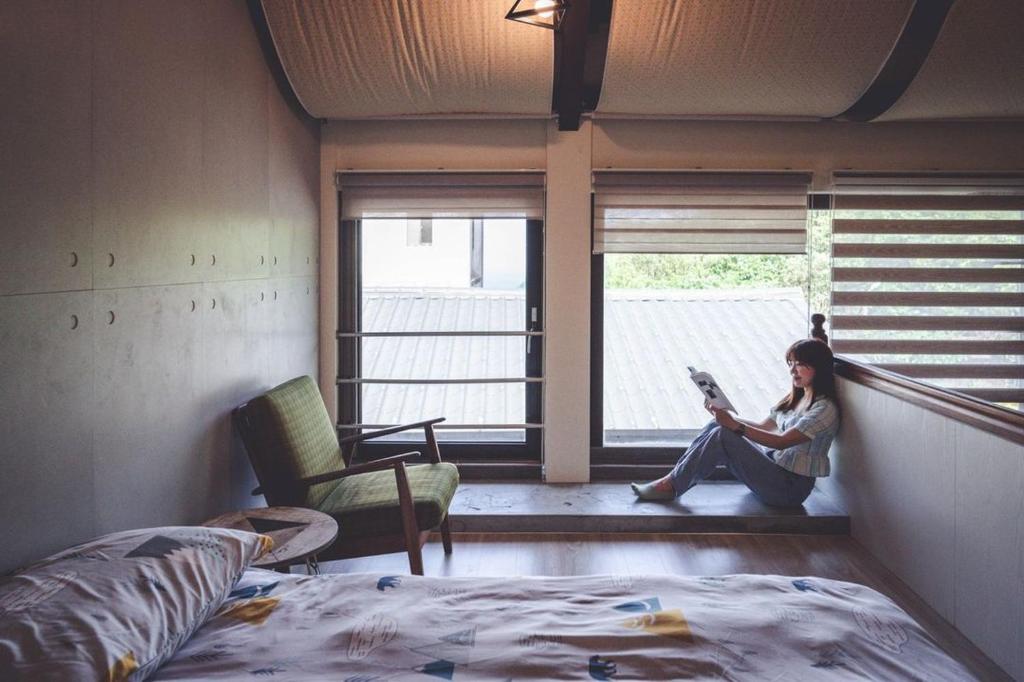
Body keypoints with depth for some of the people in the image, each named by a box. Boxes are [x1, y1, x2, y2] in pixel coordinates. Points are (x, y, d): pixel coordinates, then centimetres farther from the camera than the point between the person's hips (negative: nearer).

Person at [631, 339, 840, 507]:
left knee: (721, 436, -24)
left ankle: (671, 486, -13)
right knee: (715, 427, -7)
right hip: (775, 465, 9)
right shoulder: (795, 399, 15)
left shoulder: (824, 409, -14)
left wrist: (736, 426, -30)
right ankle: (674, 478, -9)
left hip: (791, 488, -9)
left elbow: (782, 441, -24)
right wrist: (727, 417, 4)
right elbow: (764, 427, 18)